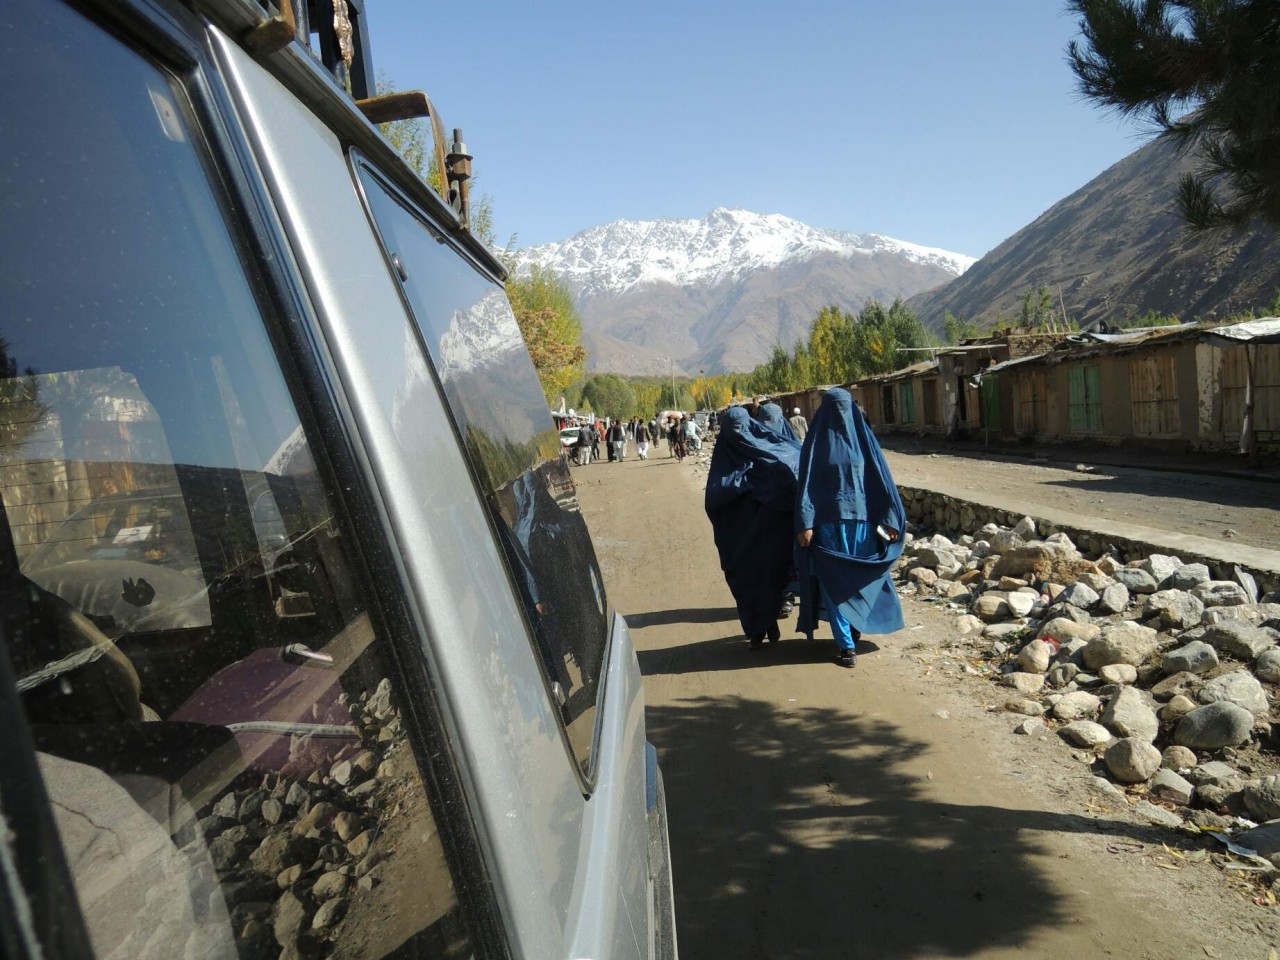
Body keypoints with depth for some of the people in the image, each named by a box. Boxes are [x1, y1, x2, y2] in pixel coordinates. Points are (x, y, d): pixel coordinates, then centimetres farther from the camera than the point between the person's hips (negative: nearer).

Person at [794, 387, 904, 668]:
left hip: (862, 521, 2)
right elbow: (806, 482, -4)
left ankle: (854, 628, 31)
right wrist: (805, 523, -12)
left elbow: (880, 477, 4)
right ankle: (845, 644, 3)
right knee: (835, 582, -2)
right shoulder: (817, 441, 0)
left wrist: (890, 518, -2)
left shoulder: (863, 436, 6)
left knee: (861, 580, 10)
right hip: (829, 522, -2)